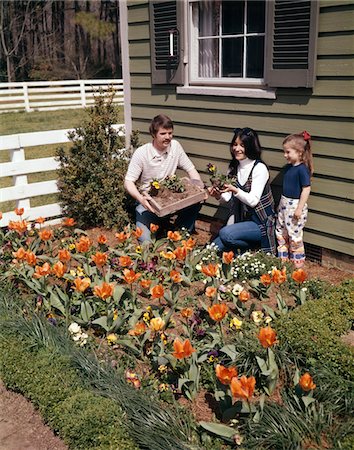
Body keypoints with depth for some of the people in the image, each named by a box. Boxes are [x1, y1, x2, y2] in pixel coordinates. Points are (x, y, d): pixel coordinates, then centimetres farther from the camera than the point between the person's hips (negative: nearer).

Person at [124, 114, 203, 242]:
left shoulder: (175, 146, -5)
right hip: (148, 201, -4)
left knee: (196, 202, -22)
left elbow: (190, 169, 1)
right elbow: (128, 182, -17)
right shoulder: (141, 153, -17)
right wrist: (140, 198, -38)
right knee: (145, 240, -21)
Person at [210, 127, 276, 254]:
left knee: (225, 233, -31)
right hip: (241, 219, 6)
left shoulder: (260, 168, -14)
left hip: (260, 223, -6)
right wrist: (219, 195, -13)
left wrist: (235, 190, -35)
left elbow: (253, 200, -20)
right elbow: (230, 199, 9)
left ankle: (252, 249, -3)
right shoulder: (234, 167, 7)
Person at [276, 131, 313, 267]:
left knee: (294, 234, 0)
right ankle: (283, 258, 27)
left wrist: (299, 209, -20)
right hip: (284, 204, 9)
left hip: (295, 206, -9)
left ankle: (298, 261, 14)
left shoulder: (302, 169, -19)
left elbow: (306, 189, -20)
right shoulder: (288, 167, 6)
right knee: (280, 232, 14)